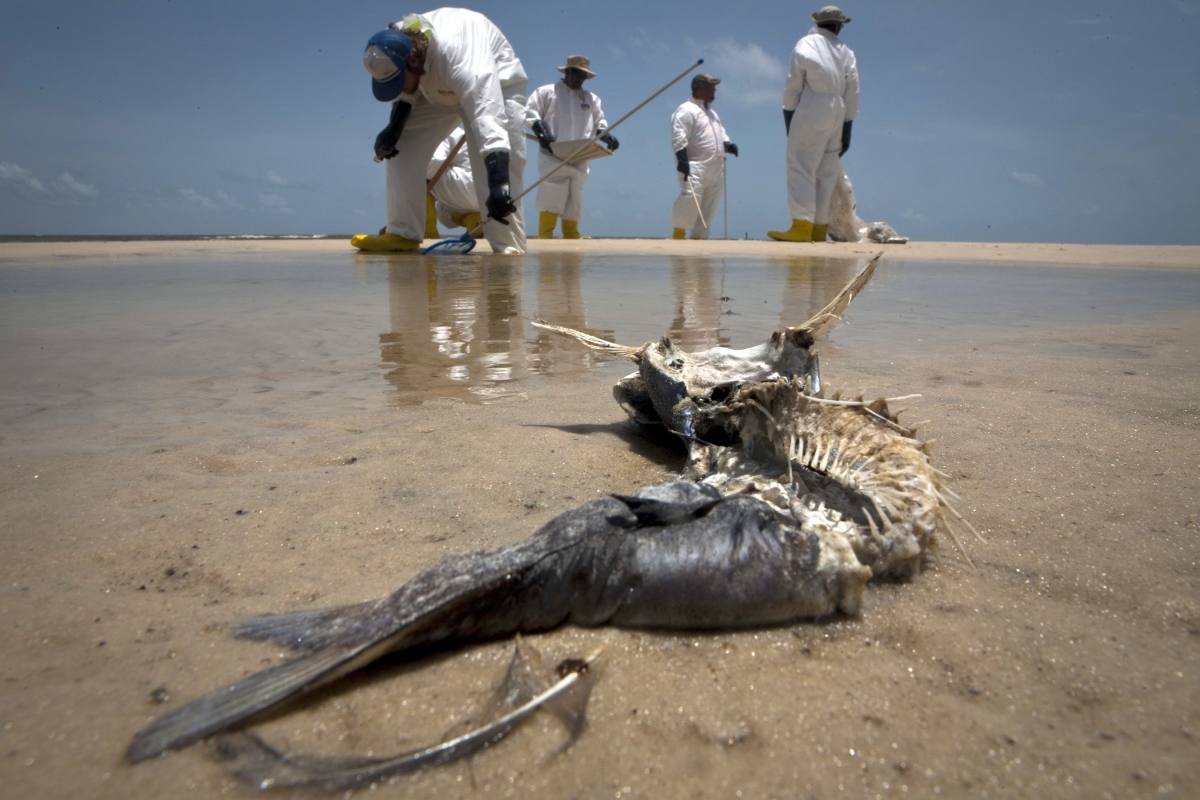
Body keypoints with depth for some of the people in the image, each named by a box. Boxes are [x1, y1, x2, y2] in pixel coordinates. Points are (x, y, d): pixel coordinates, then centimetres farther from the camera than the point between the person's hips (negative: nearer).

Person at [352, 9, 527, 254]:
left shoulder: (459, 58, -44)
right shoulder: (397, 45, -24)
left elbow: (489, 121, -55)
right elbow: (406, 92, -2)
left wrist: (498, 185, -66)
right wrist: (394, 127, -18)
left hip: (496, 84, -6)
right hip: (436, 88, 7)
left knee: (505, 166, -26)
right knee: (401, 145, -6)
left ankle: (509, 247, -21)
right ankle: (403, 234, -1)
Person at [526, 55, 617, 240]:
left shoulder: (591, 99, 20)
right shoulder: (547, 92, 7)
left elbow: (598, 123, 22)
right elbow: (530, 113, 2)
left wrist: (607, 136, 1)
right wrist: (541, 133, -15)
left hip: (579, 161, 5)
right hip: (553, 159, -4)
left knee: (573, 206, 7)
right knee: (550, 203, -11)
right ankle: (544, 239, -10)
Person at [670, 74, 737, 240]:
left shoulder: (712, 113, 25)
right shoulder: (686, 110, -4)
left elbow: (721, 134, 30)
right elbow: (678, 136, -14)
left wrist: (728, 145, 8)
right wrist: (682, 159, -24)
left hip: (716, 168, 9)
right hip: (695, 166, -9)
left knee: (709, 206, 5)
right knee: (691, 197, -21)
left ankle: (699, 236, 10)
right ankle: (678, 233, -9)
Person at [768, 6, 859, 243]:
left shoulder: (806, 44, 5)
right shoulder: (847, 53, 17)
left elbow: (792, 86, -1)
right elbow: (852, 94, 13)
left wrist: (788, 116, 3)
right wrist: (847, 130, 15)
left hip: (811, 111, -5)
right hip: (837, 114, 5)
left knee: (801, 168, -11)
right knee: (826, 173, 6)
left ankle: (801, 225, -24)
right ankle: (819, 228, 3)